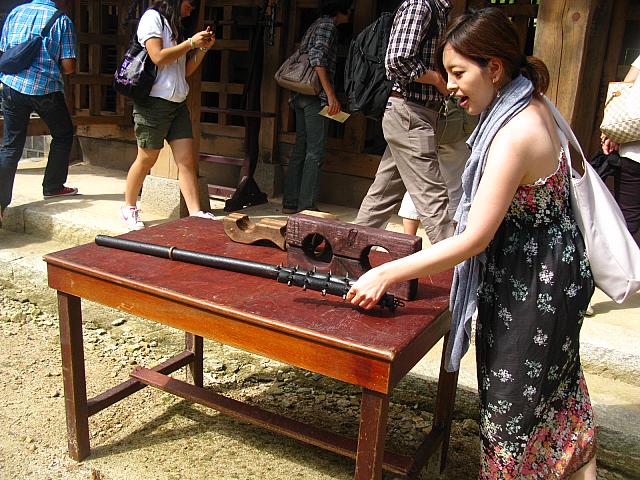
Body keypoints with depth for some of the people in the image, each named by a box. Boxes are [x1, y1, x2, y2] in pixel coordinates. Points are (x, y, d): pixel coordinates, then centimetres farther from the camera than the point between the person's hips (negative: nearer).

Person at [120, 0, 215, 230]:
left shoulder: (176, 26, 20)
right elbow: (158, 57, -16)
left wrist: (203, 47, 6)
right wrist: (191, 43, -11)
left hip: (177, 103, 8)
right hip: (154, 101, -8)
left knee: (187, 159, -3)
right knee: (147, 159, 2)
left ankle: (195, 213, -5)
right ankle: (129, 208, 19)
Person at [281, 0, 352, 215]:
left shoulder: (316, 25, 23)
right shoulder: (328, 25, -5)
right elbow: (317, 59, -18)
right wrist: (331, 95, -21)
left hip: (301, 96, 10)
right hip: (316, 95, -9)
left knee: (300, 150, 9)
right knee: (315, 153, -7)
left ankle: (290, 203, 12)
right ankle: (307, 205, -6)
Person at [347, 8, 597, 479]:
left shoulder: (514, 136, -29)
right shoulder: (531, 105, 1)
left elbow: (474, 239, -29)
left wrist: (386, 274, -27)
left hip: (529, 288, -10)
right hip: (548, 276, 10)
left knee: (514, 402, 9)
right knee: (556, 386, 26)